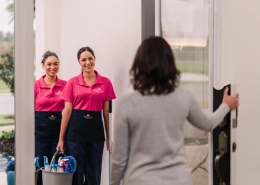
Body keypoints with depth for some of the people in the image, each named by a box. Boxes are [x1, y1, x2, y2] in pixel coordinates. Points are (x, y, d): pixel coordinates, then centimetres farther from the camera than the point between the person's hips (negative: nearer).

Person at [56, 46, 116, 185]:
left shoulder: (105, 82, 4)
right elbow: (67, 111, 1)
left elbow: (107, 112, 6)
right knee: (75, 173, 4)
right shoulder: (72, 82, 1)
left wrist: (109, 137, 5)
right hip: (75, 131, -1)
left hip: (96, 131, 1)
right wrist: (61, 138, -1)